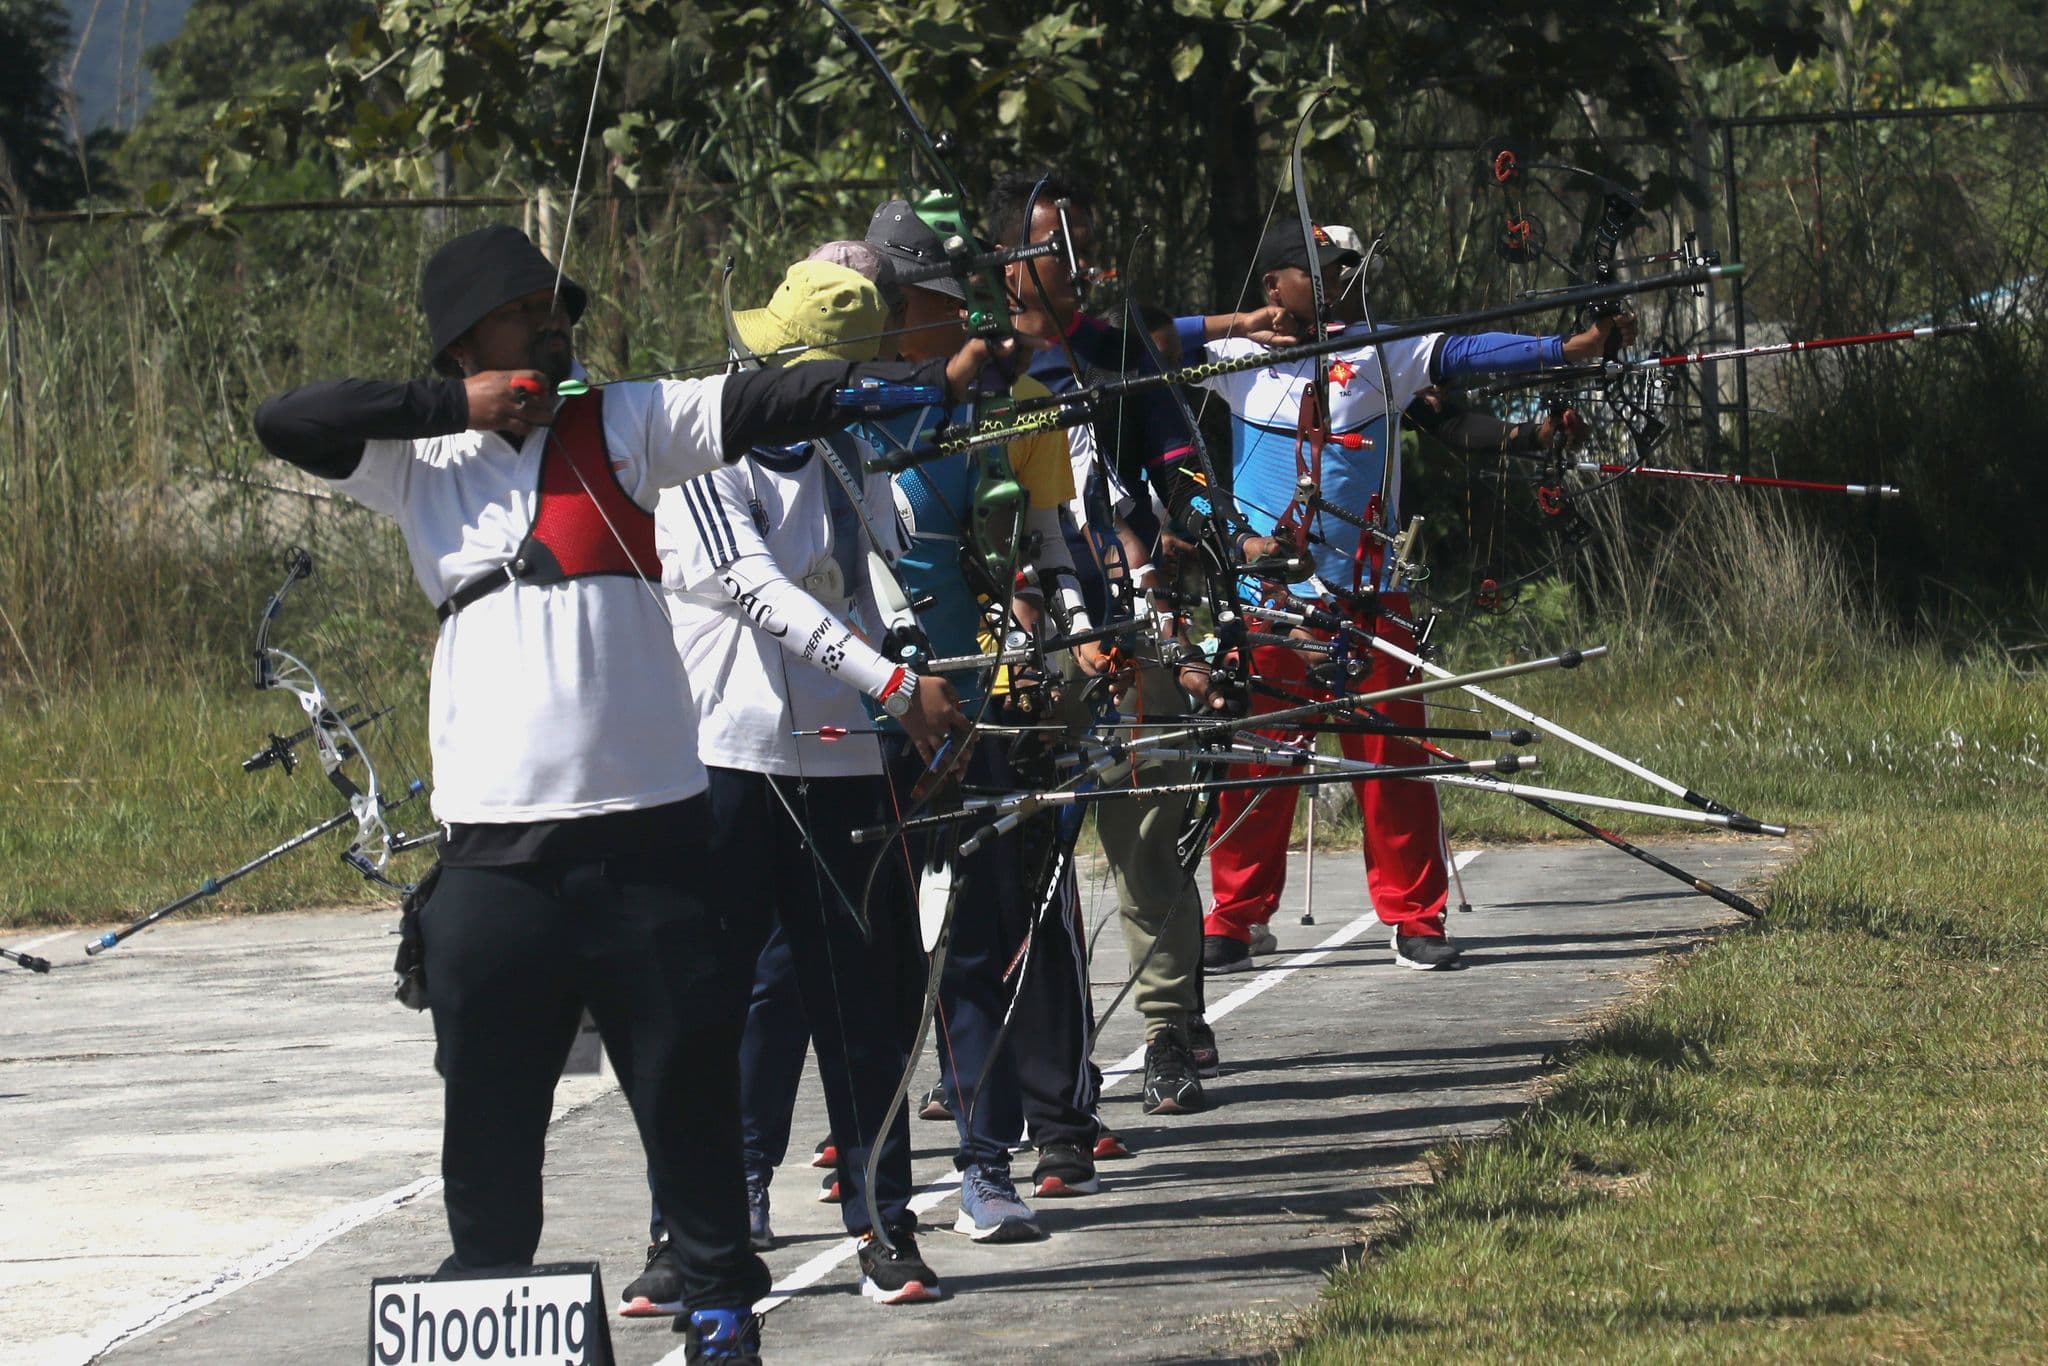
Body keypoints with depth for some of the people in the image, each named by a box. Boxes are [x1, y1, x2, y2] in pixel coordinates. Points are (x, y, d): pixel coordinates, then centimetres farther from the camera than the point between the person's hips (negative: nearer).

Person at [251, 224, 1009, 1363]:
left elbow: (772, 405, -7)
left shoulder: (623, 425, 4)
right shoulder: (423, 464, 8)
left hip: (648, 829, -1)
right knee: (490, 1106, 7)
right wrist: (457, 404, -5)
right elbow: (285, 423, 0)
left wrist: (935, 378, -19)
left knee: (689, 1089, 3)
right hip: (497, 846, 1)